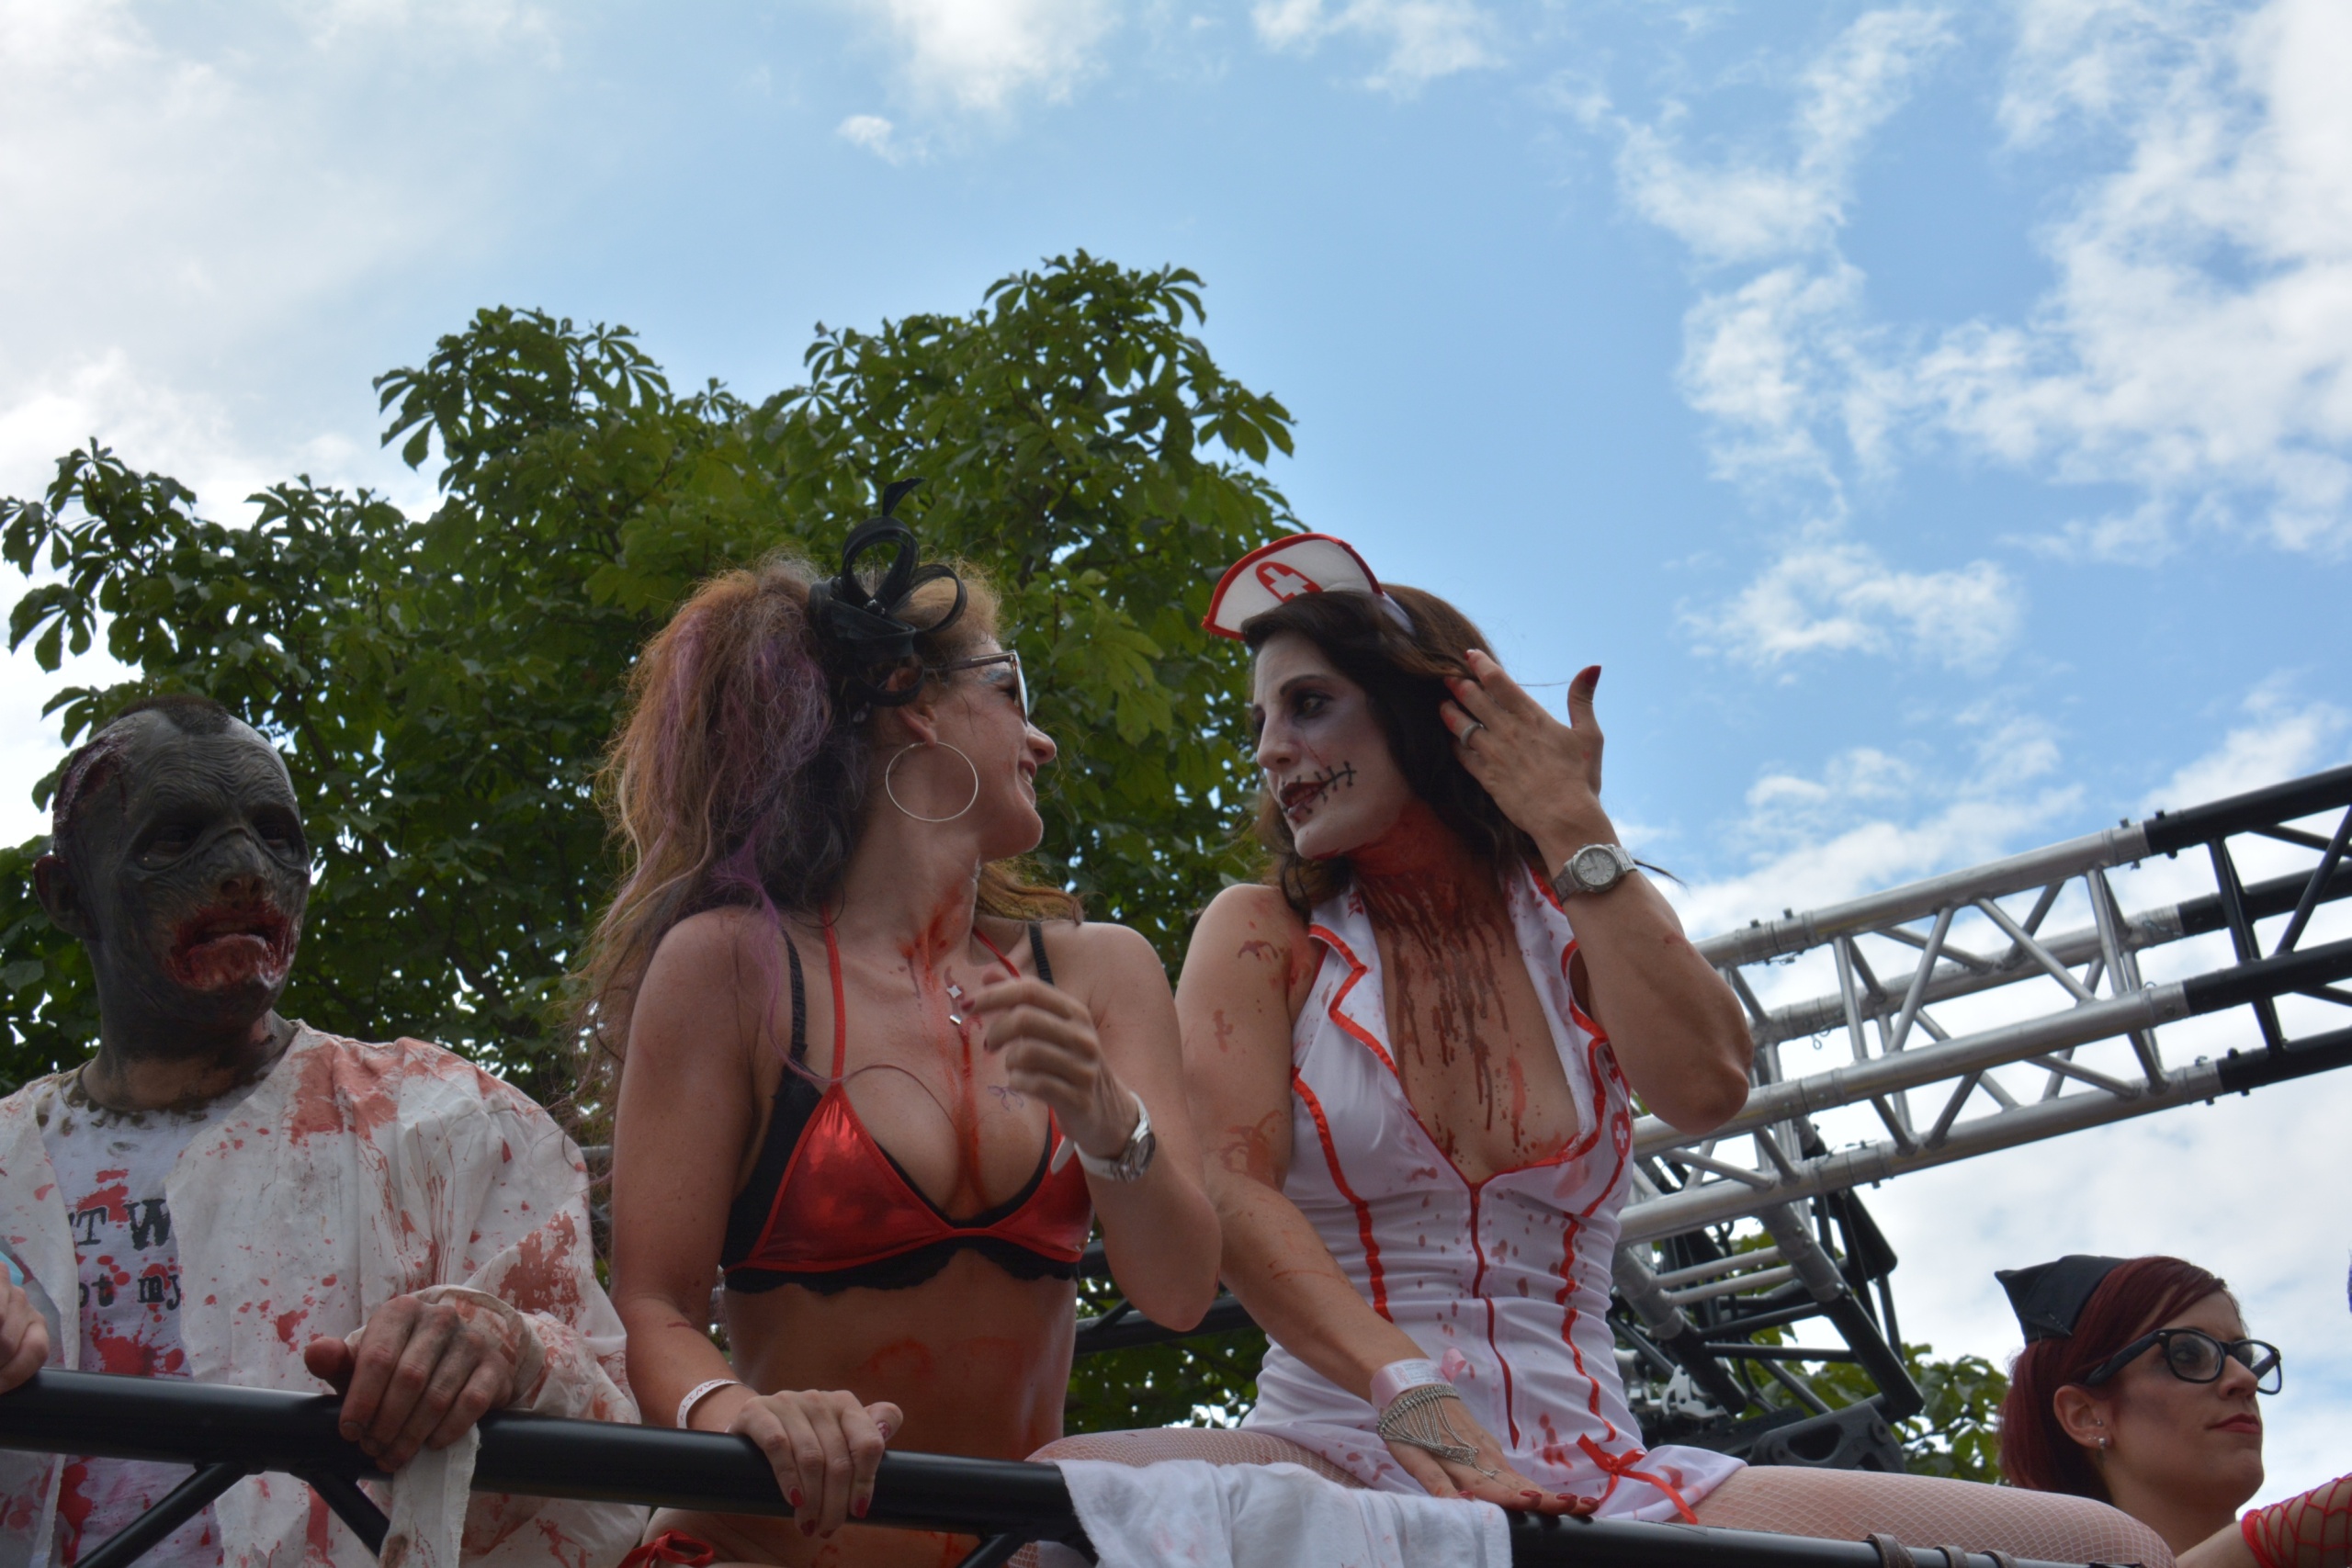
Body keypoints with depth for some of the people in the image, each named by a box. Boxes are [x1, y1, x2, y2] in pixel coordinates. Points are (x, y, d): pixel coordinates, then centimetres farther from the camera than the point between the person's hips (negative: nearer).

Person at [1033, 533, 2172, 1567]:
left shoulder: (1584, 917, 17)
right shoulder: (1264, 938, 11)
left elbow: (1706, 1087, -4)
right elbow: (1229, 1192, -6)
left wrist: (1575, 832, 2)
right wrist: (1404, 1386, -23)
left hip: (1584, 1471, 2)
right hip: (1343, 1456, -1)